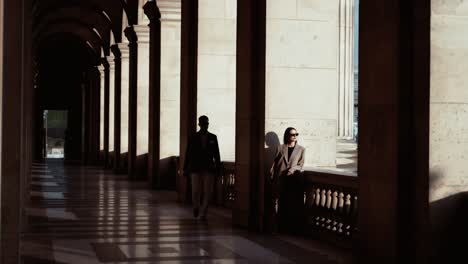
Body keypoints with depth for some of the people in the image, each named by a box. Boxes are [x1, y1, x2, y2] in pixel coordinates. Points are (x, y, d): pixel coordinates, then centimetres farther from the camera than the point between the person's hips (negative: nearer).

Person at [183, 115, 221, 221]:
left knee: (207, 192, -5)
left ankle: (203, 214, 6)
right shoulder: (193, 138, 4)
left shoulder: (213, 138, 7)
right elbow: (188, 154, 4)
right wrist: (185, 168, 2)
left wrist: (218, 168, 3)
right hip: (196, 168, -1)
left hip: (209, 168, 1)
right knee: (196, 191, -6)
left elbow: (216, 154, 7)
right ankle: (196, 206, 26)